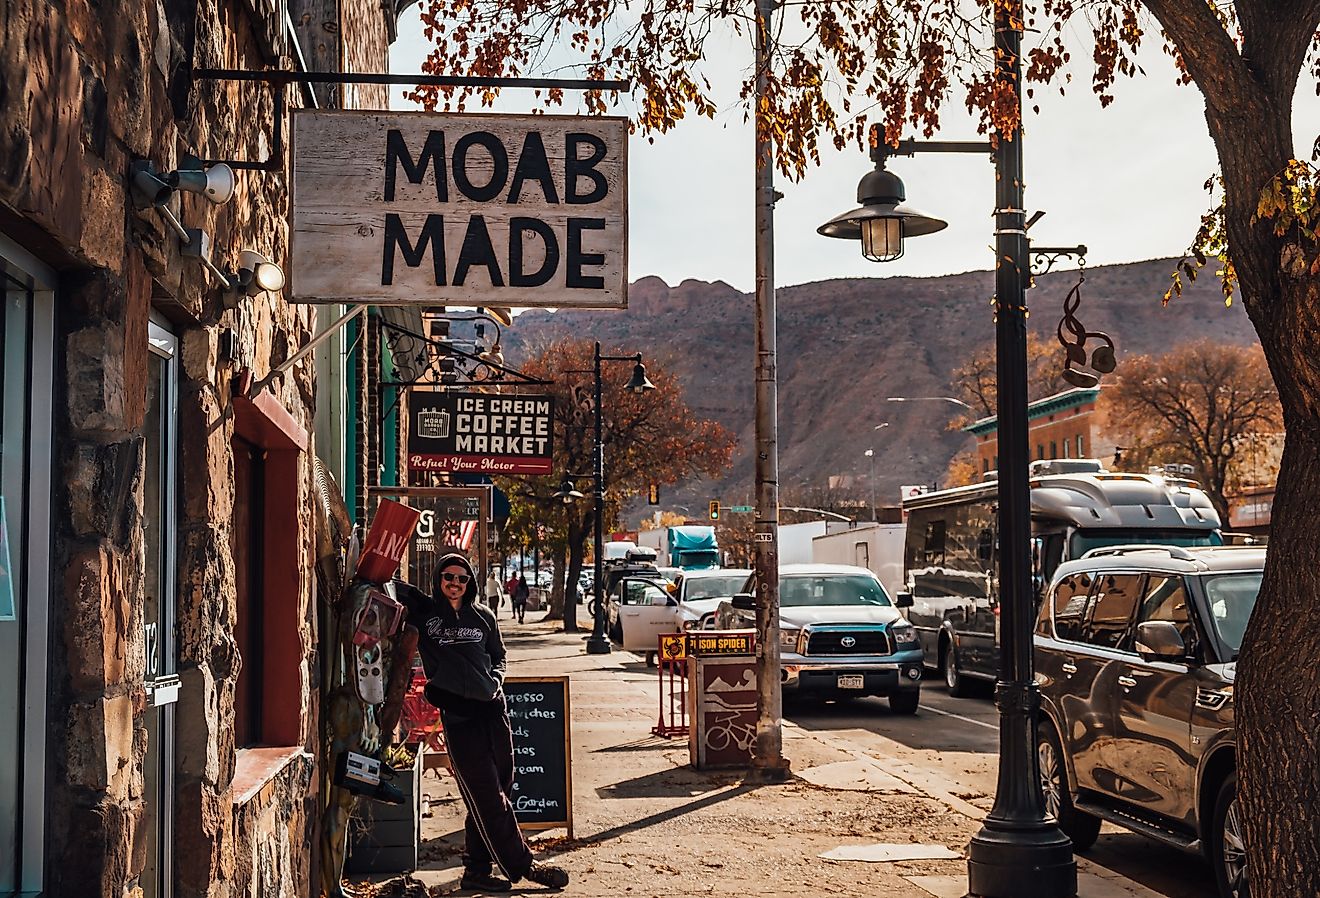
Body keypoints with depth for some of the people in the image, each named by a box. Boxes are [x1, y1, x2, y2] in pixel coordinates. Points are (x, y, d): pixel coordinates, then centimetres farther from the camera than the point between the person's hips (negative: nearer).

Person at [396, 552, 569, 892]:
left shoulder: (482, 616, 12)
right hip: (458, 717, -4)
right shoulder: (424, 612, 3)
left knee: (488, 799, 8)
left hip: (493, 710, 4)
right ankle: (522, 865, 6)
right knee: (489, 799, -3)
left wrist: (495, 681, 4)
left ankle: (477, 869, 17)